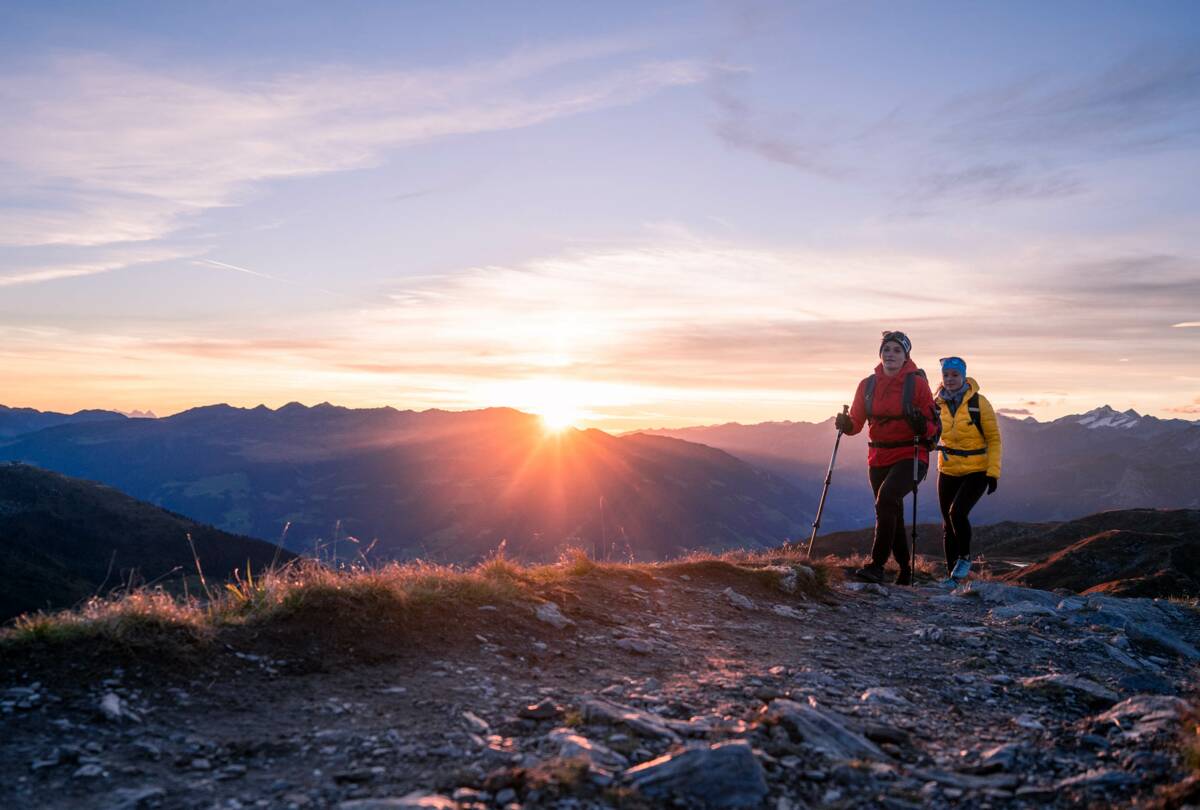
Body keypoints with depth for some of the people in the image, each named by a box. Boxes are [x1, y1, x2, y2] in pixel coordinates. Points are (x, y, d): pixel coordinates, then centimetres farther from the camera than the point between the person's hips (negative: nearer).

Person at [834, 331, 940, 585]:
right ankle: (905, 569, 33)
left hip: (910, 456, -5)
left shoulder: (917, 383, -6)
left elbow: (934, 427, -5)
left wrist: (922, 425, -26)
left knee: (887, 498, -28)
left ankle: (877, 565, -26)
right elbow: (857, 421, 8)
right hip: (879, 458, 5)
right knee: (892, 515, 14)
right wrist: (845, 424, -13)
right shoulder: (868, 385, 5)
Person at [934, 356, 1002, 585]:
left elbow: (994, 438, -5)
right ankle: (952, 574, 22)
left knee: (957, 512, -22)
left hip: (976, 471, -4)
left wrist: (993, 472, -11)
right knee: (948, 523, 8)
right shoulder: (938, 403, -1)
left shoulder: (978, 402, -10)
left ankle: (965, 558, 3)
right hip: (948, 471, 4)